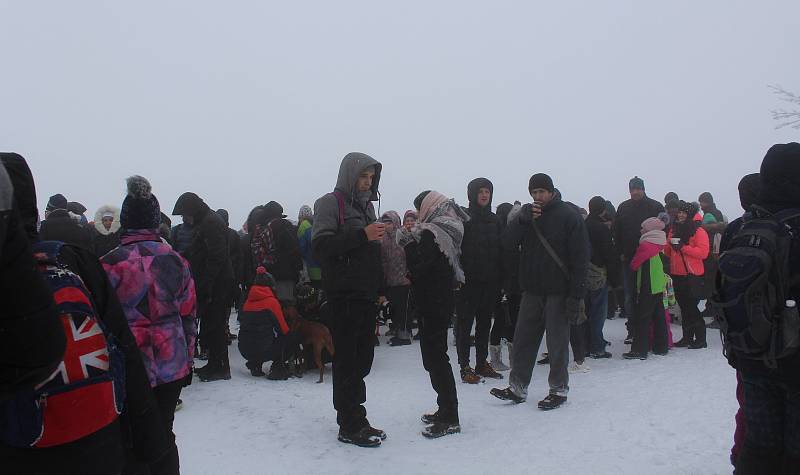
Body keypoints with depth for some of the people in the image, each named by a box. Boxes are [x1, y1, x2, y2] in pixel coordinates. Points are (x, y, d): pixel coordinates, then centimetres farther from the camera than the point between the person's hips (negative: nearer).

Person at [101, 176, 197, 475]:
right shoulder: (175, 260, 2)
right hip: (173, 366, 4)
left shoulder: (111, 263, -10)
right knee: (163, 434, 15)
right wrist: (187, 359, 17)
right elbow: (188, 316, 7)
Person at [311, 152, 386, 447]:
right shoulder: (331, 203, -4)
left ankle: (354, 419, 18)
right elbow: (321, 246, -17)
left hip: (366, 295, 7)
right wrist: (362, 235, -21)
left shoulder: (366, 205, 18)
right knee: (347, 359, -3)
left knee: (363, 357, 9)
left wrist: (379, 288, 17)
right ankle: (349, 426, 5)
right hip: (344, 295, -7)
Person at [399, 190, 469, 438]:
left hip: (432, 304, -10)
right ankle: (446, 411, 23)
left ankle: (449, 418, 0)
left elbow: (417, 268, -22)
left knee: (434, 357, -5)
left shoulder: (432, 233, -17)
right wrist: (411, 240, 7)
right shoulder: (448, 228, 12)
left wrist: (407, 242, -10)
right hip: (443, 299, 10)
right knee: (435, 355, 15)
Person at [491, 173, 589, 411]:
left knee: (557, 342, 5)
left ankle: (559, 389, 19)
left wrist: (576, 294, -16)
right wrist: (523, 220, -17)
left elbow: (580, 257, -11)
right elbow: (507, 242, -1)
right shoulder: (527, 213, 8)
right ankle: (518, 387, 19)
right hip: (532, 289, 5)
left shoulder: (569, 216, -7)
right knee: (523, 338, 8)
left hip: (558, 291, -5)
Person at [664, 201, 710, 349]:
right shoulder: (674, 230, 14)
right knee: (684, 307, 12)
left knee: (691, 306, -6)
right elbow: (668, 252, 19)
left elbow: (703, 252, -18)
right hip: (677, 275, 7)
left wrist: (683, 247, -21)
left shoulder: (699, 231, -7)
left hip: (693, 275, -7)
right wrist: (668, 245, -3)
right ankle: (687, 337, 19)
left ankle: (700, 338, 4)